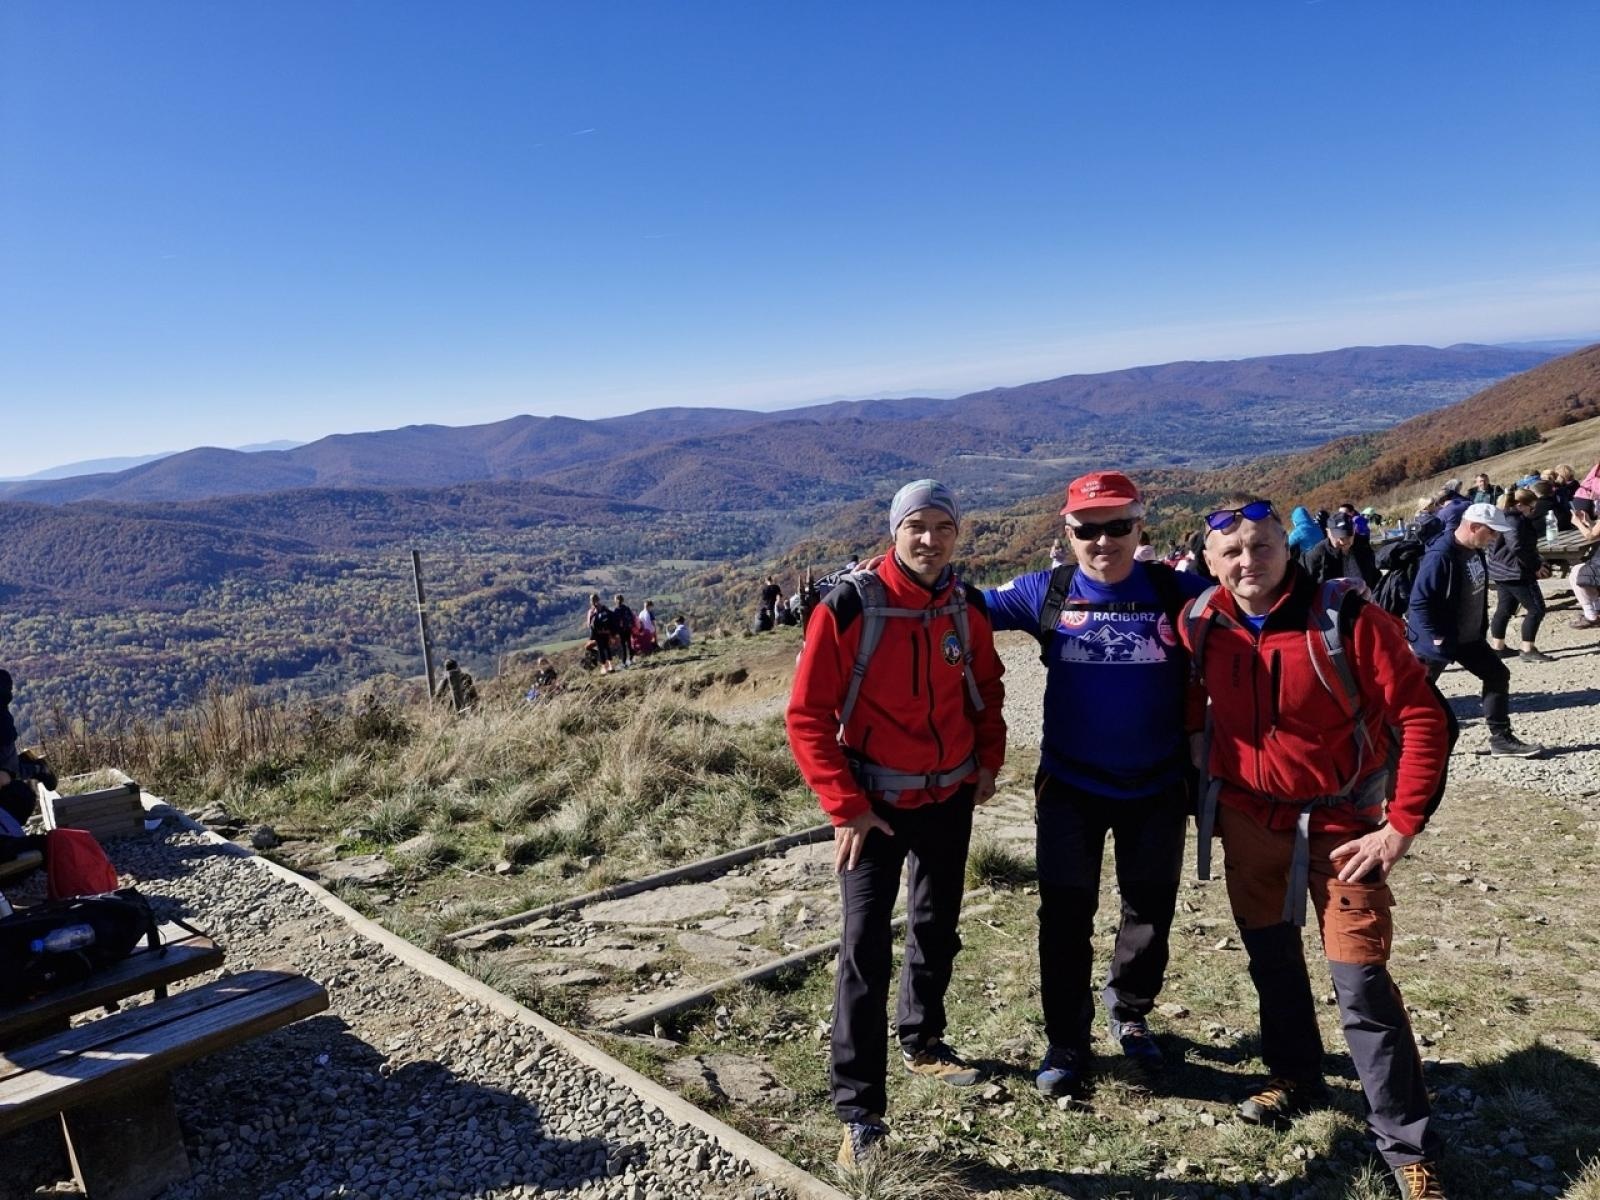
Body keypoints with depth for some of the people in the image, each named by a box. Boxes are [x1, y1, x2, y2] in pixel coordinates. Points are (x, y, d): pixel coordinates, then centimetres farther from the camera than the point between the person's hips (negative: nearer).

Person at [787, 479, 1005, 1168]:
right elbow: (807, 716, -16)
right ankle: (859, 1112, 5)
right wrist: (844, 806, -18)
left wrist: (988, 759, 5)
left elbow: (986, 688, 15)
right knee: (866, 947, -6)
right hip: (874, 804, -5)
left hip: (951, 798, 5)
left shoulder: (967, 607, -3)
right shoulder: (847, 608, -19)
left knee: (937, 930, 19)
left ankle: (921, 1041, 43)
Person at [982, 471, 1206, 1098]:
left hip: (1158, 789, 1)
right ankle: (1067, 1042, 25)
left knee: (1150, 913, 18)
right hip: (1070, 788, -1)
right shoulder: (1045, 594, -7)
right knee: (1065, 918, 7)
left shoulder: (1179, 591, -10)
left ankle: (1130, 1012, 44)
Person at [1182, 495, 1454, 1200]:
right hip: (1248, 818, 4)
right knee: (1270, 955, 19)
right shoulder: (1202, 625, -6)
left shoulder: (1346, 617, -19)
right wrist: (1205, 790, 12)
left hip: (1339, 825, -4)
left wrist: (1402, 826, -20)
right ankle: (1295, 1077, 43)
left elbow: (1424, 717, -17)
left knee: (1361, 982, -4)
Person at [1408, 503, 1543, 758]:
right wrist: (1438, 639, -25)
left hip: (1470, 637, 9)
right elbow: (1419, 601, -27)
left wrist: (1482, 628, 14)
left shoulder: (1475, 551, 1)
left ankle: (1501, 739, 19)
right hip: (1442, 641, -9)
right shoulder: (1440, 555, -28)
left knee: (1498, 675, 9)